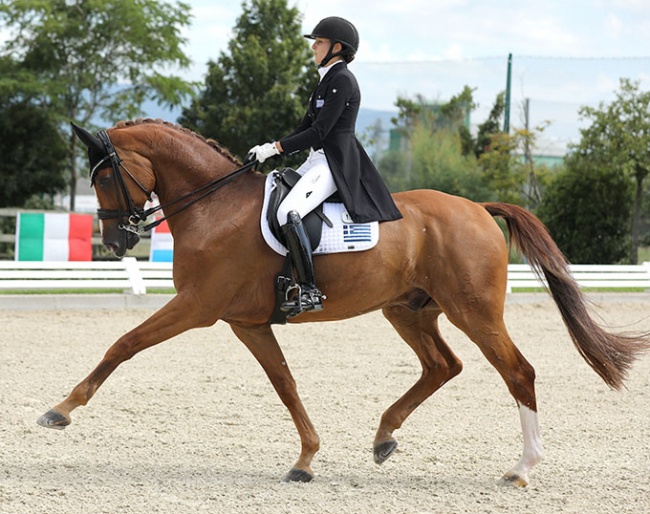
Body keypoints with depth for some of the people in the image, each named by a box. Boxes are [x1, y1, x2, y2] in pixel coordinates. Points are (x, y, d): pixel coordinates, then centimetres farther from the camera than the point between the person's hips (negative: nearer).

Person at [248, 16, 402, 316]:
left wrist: (275, 148, -16)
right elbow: (306, 127, 20)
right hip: (318, 160, 11)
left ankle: (309, 292, -29)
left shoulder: (342, 81, -13)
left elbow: (319, 132, -19)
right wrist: (269, 149, 9)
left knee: (288, 213, -30)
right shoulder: (328, 79, 18)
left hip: (333, 164, -11)